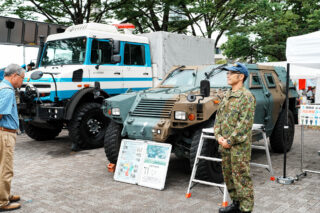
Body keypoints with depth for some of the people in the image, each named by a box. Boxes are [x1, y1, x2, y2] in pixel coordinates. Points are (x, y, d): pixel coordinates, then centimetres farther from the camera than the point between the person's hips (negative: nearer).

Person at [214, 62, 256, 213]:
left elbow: (245, 123, -18)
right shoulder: (227, 96, 14)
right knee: (228, 176, 17)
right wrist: (219, 136, 1)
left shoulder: (247, 97, -12)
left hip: (239, 145, -8)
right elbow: (219, 117, 15)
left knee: (241, 177, -3)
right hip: (224, 144, 9)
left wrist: (230, 140, -18)